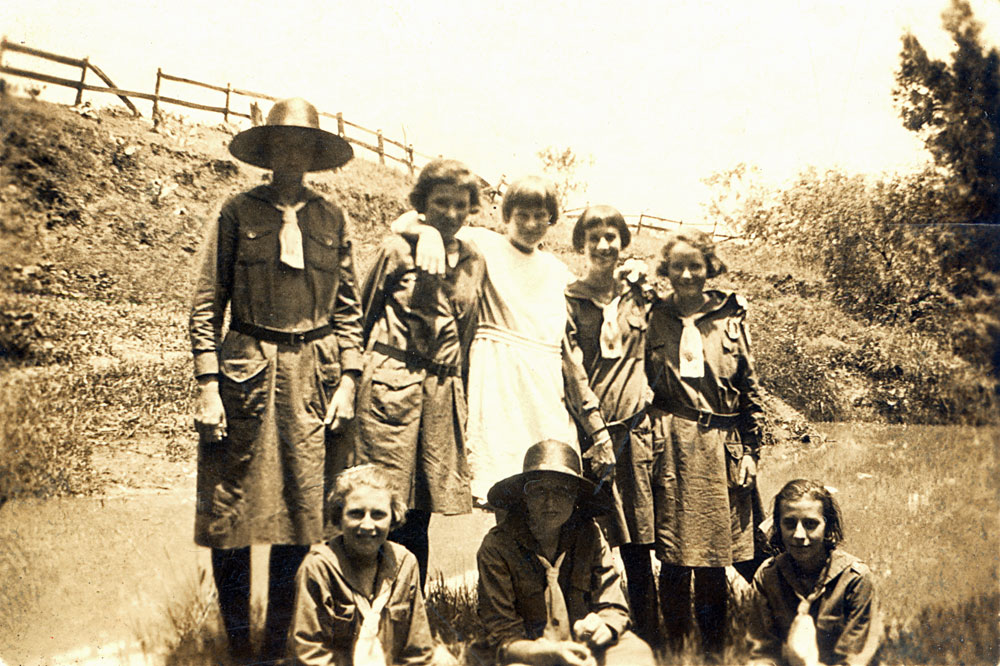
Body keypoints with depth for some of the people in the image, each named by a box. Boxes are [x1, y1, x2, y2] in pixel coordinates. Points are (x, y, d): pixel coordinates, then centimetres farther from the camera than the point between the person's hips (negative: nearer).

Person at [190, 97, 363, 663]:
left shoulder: (334, 220, 11)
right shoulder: (238, 213, 5)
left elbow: (350, 307, 11)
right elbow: (207, 304, 2)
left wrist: (348, 381, 1)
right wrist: (209, 385, -6)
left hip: (315, 376, 2)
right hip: (247, 372, -1)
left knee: (305, 513, 3)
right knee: (232, 513, 1)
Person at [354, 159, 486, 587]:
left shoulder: (473, 262, 13)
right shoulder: (398, 250, 1)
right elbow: (360, 316, 7)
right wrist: (352, 380, 5)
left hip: (443, 389, 4)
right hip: (392, 383, -4)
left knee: (419, 513, 8)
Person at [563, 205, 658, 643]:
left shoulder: (640, 295, 15)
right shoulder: (568, 299, 6)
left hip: (634, 428, 2)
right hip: (584, 428, -2)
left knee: (638, 548, 3)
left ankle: (648, 642, 12)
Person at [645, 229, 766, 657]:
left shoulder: (730, 319, 7)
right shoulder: (655, 319, 5)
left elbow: (750, 392, 10)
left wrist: (750, 450, 6)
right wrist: (651, 443, 2)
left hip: (721, 450, 1)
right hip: (671, 449, -1)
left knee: (715, 560, 5)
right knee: (673, 558, 2)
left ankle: (713, 652, 20)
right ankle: (674, 651, 16)